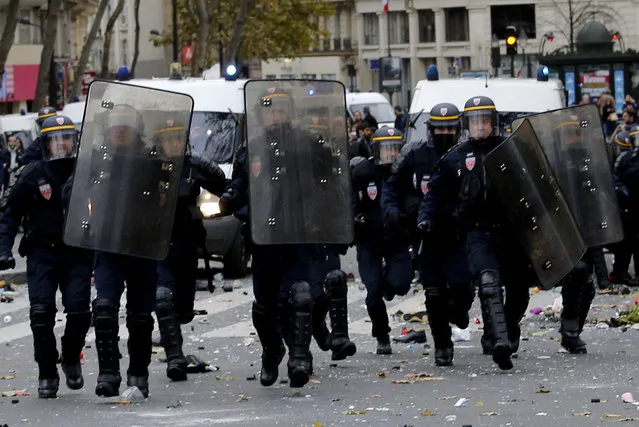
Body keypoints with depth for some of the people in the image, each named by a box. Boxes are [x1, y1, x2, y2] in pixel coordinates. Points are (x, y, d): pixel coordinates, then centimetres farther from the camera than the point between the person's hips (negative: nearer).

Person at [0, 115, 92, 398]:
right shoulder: (33, 175, -1)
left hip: (77, 254, 0)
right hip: (42, 253, 0)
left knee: (79, 310, -10)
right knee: (42, 312, -9)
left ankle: (71, 359, 19)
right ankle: (47, 374, 6)